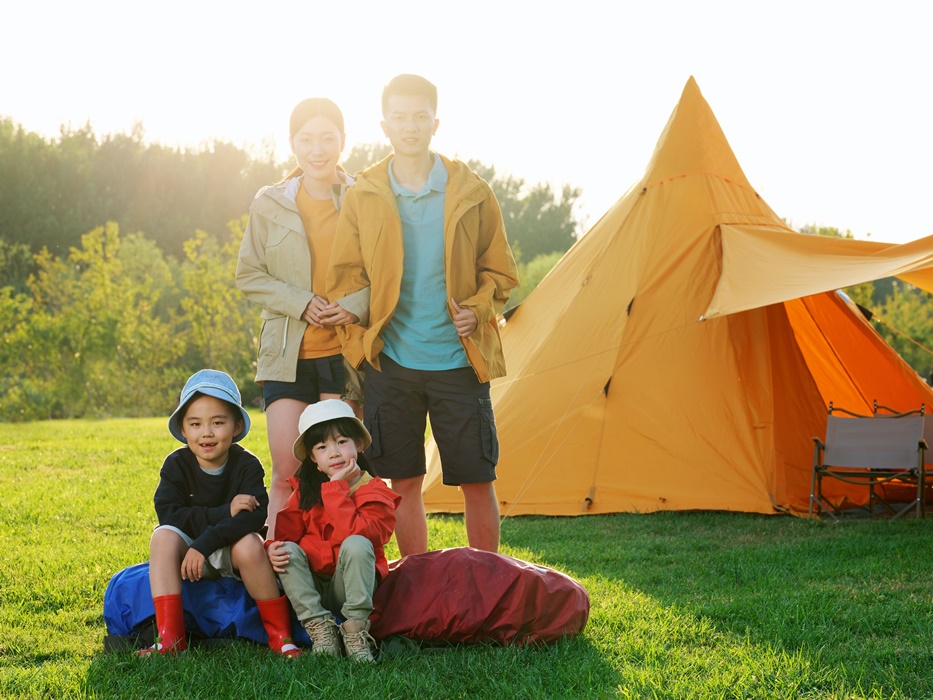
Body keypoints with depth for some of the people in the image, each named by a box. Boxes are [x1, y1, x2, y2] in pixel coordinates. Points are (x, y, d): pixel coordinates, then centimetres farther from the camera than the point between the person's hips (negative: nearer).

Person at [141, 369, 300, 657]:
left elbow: (254, 516, -27)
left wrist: (204, 544, -36)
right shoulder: (176, 465, -7)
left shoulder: (246, 465, -12)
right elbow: (168, 514, -20)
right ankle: (170, 637, -30)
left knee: (249, 543, -34)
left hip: (230, 550, -2)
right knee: (163, 535, -28)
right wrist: (224, 512, -29)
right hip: (189, 550, 2)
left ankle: (280, 634, -19)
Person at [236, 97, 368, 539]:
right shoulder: (269, 205, 3)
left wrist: (356, 305, -13)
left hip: (346, 352, 0)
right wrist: (302, 303, -8)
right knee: (287, 473, -3)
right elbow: (248, 276, 7)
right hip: (288, 356, 0)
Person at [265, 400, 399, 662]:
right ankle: (319, 627, -24)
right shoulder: (304, 491, 4)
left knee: (356, 544, -31)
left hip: (351, 585, -3)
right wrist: (273, 548, -23)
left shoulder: (375, 492, -9)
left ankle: (355, 629, -24)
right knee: (289, 550, -23)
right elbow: (286, 532, 0)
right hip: (312, 586, 4)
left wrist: (336, 487, -21)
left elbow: (353, 533, -27)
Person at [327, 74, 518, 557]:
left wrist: (478, 309, -8)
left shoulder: (472, 194, 1)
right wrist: (360, 338, -1)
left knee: (477, 480, 3)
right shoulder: (362, 196, 2)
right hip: (391, 360, 1)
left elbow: (500, 272, 9)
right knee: (404, 481, 7)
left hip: (458, 359, 0)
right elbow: (345, 278, 9)